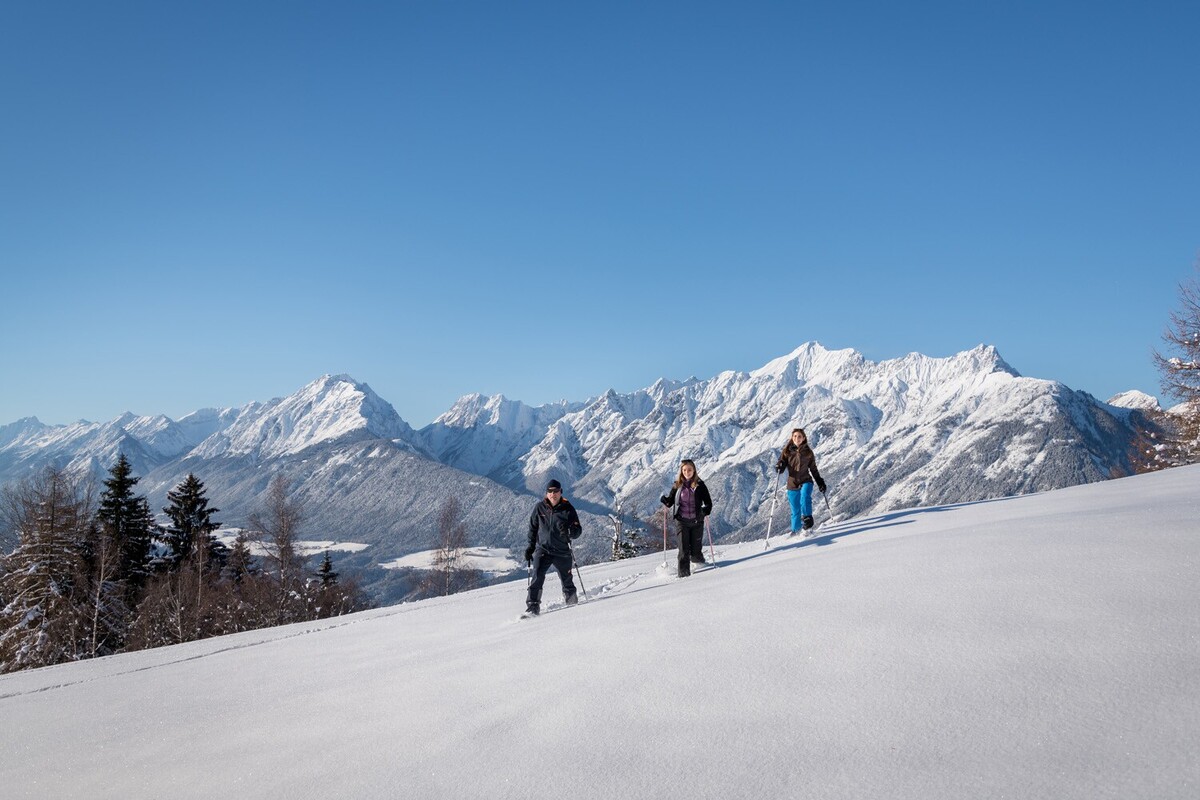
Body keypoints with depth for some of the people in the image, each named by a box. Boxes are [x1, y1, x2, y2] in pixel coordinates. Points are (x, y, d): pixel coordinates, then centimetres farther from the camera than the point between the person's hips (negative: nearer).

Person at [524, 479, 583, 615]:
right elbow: (533, 528, 14)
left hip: (562, 552, 0)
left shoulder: (568, 509, -3)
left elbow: (578, 531, -4)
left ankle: (570, 601, 36)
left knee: (566, 579, 11)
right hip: (543, 549, 0)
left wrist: (569, 530, -25)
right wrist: (530, 546, 11)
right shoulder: (539, 508, 2)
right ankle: (533, 605, -16)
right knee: (538, 576, -18)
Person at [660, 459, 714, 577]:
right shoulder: (677, 485, 5)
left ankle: (697, 560, 39)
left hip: (697, 521, 0)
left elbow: (708, 502, 2)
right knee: (684, 548, -7)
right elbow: (670, 502, 11)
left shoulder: (700, 485, 0)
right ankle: (684, 572, -2)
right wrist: (664, 500, -10)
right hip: (682, 521, 0)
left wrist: (705, 510, -18)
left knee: (696, 547, 7)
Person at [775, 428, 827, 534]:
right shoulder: (787, 451, 2)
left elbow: (814, 469, 13)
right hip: (792, 484, 0)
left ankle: (807, 518, -30)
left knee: (805, 496, -33)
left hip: (806, 481, 0)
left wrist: (820, 482, 8)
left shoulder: (808, 452, 4)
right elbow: (781, 463, -3)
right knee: (795, 511, 4)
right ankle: (795, 532, 19)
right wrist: (779, 466, -26)